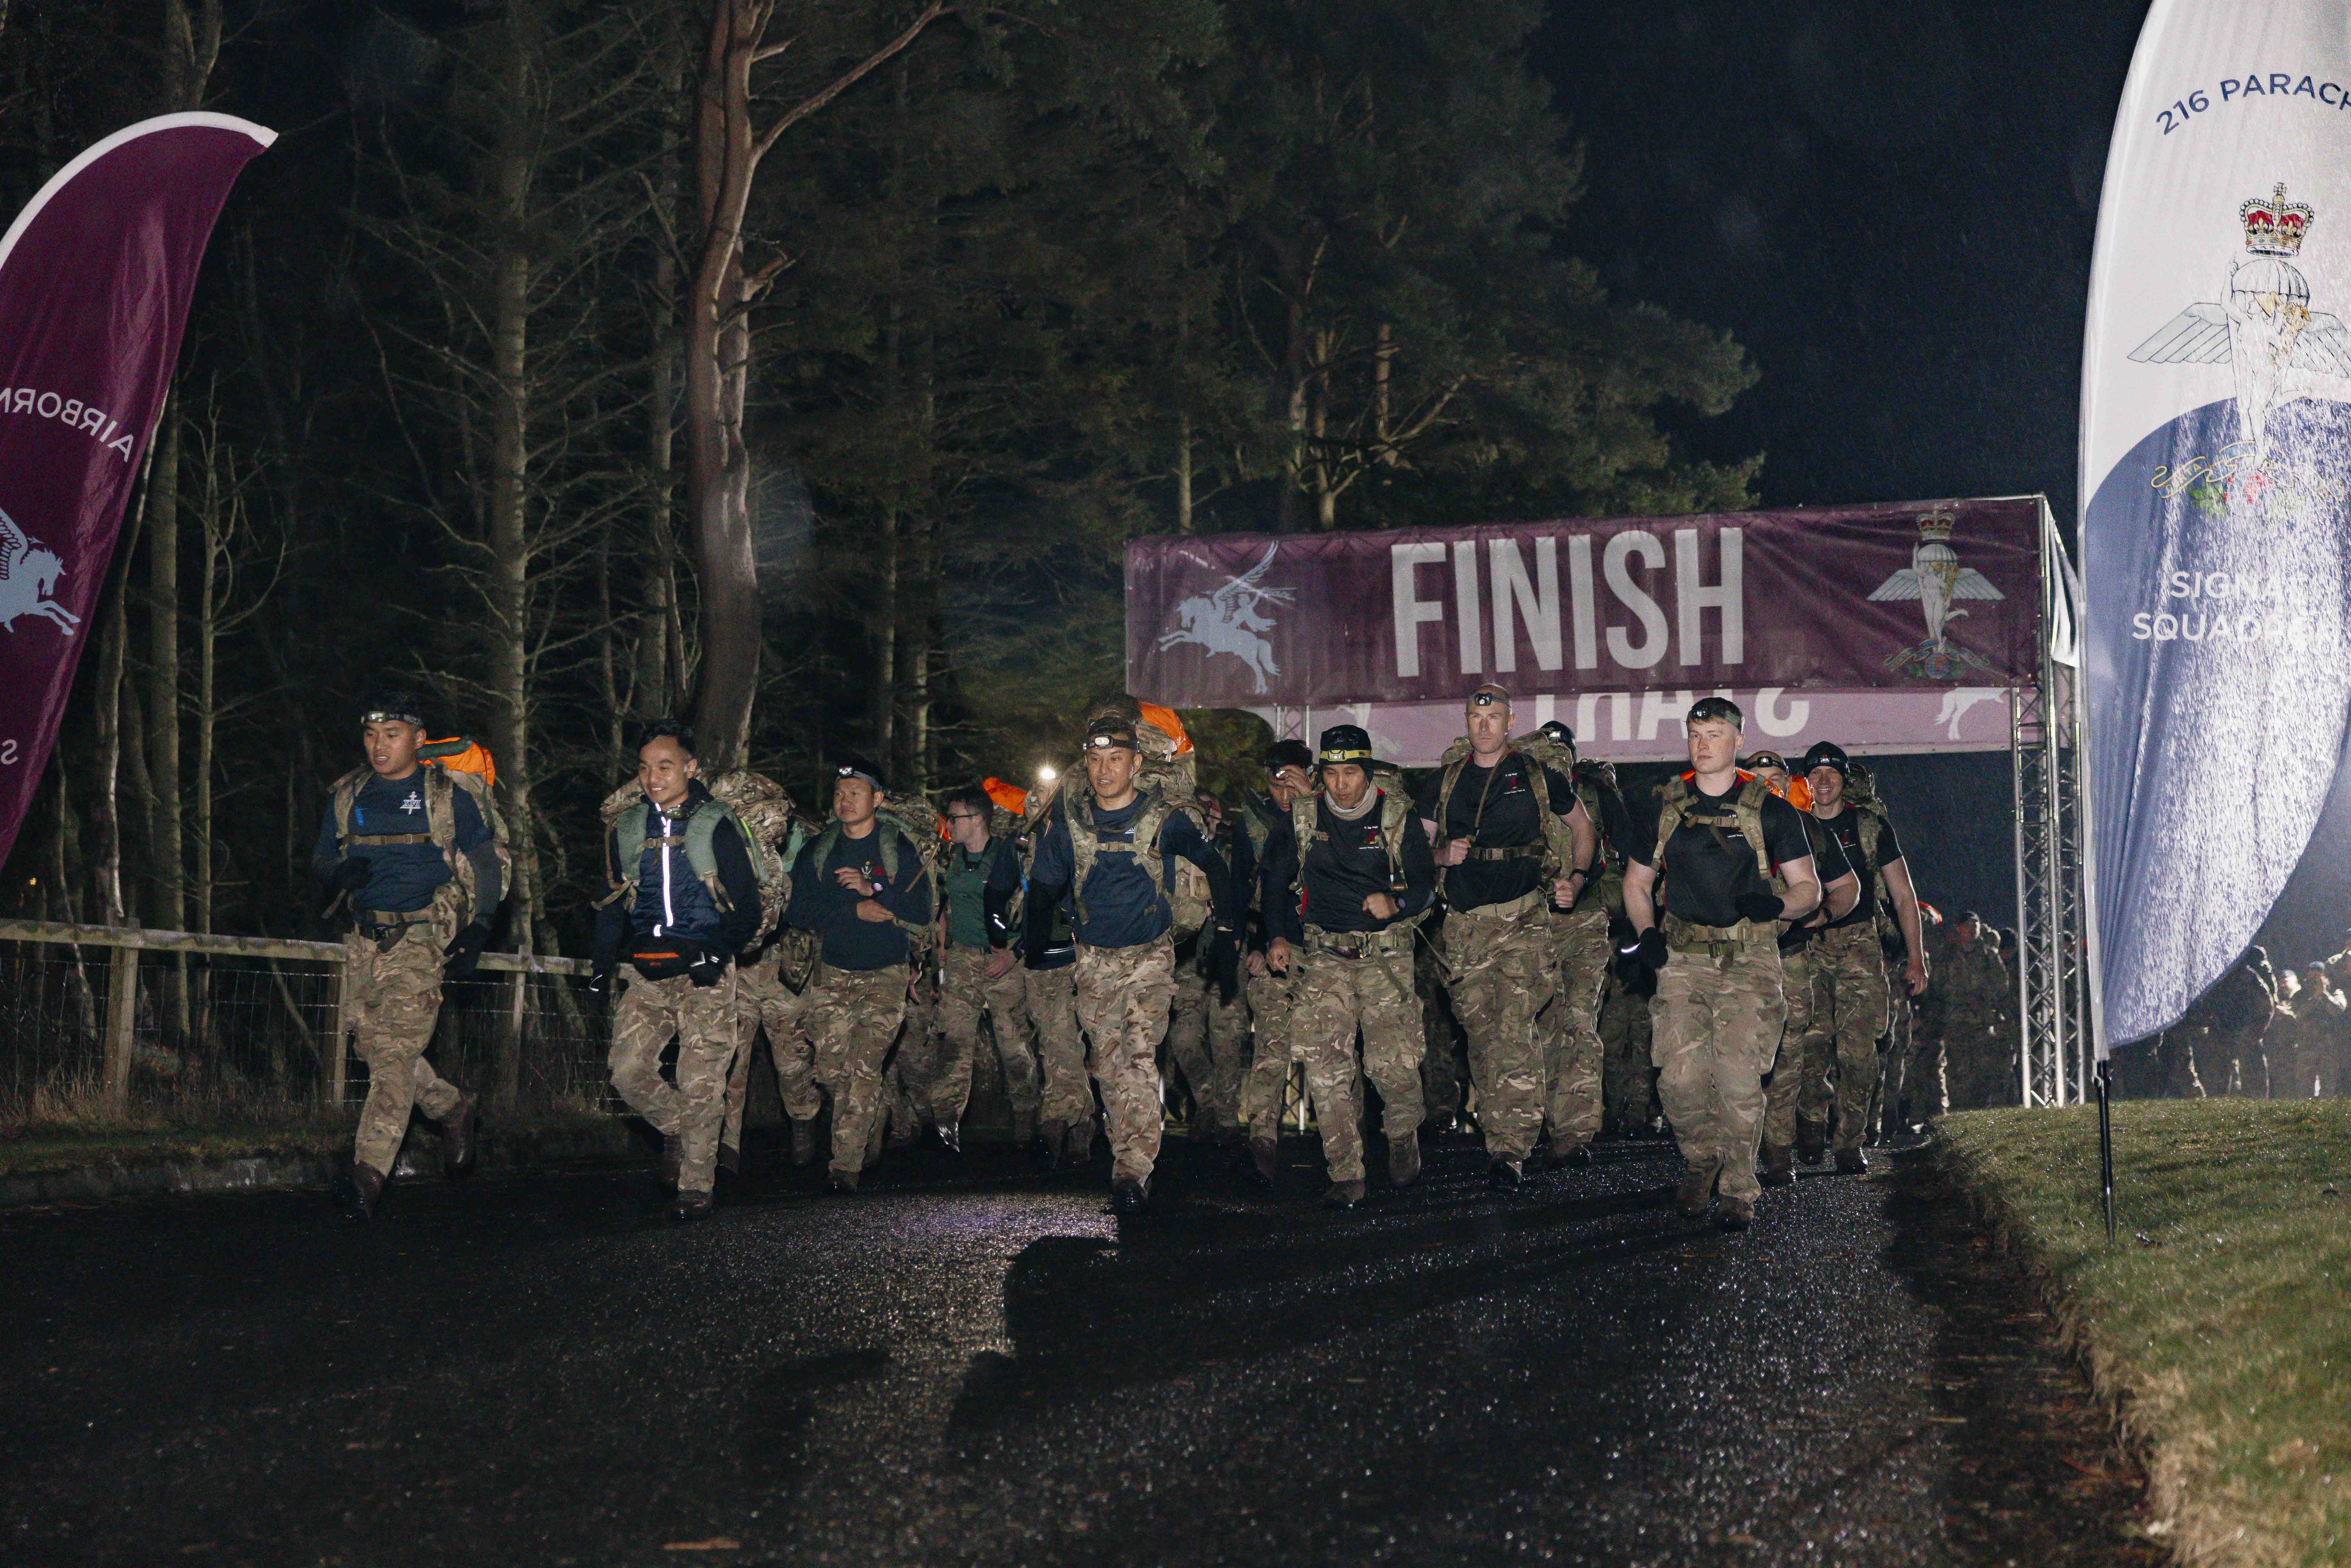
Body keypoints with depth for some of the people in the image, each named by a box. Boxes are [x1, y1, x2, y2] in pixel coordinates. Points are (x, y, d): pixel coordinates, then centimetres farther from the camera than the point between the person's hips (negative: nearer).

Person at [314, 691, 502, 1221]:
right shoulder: (348, 796, 11)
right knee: (373, 1045, 7)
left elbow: (487, 864, 3)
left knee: (396, 1048, -14)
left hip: (425, 935, -6)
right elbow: (321, 857, 19)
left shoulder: (449, 795, -1)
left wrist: (477, 931, -7)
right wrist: (341, 872, -5)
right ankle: (454, 1109, 31)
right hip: (366, 938, 6)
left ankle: (370, 1171, -17)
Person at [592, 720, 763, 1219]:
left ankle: (696, 1185, 6)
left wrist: (718, 954, -16)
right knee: (628, 1073, -5)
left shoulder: (718, 826, -2)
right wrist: (602, 964, 13)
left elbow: (747, 907, -2)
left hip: (705, 972, -4)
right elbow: (614, 904, 21)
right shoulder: (626, 829, 11)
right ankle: (678, 1130, 23)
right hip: (646, 972, 4)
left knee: (700, 1083, -5)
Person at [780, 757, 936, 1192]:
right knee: (831, 1070, 1)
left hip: (885, 975, -4)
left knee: (864, 1068, -15)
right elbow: (799, 913, -1)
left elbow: (920, 915, -8)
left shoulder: (902, 851, -2)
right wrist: (855, 911, -14)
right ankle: (870, 1138, 26)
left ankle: (847, 1163, -15)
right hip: (833, 972, 4)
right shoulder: (817, 852, 7)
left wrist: (874, 890, -20)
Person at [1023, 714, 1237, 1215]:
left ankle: (1132, 1172, -23)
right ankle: (1129, 1162, 16)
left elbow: (1213, 865, 8)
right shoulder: (1070, 821, 0)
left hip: (1151, 955, -3)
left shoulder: (1165, 819, -6)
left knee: (1139, 1055, -18)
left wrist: (1226, 930, 6)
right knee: (1108, 1063, 4)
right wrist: (1038, 948, 0)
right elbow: (1044, 887, 10)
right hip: (1094, 961, 3)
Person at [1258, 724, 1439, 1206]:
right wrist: (1278, 937, 6)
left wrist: (1395, 905, -17)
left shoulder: (1399, 817, 1)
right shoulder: (1302, 819, 6)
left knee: (1394, 1065, -12)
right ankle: (1346, 1175, -5)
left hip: (1386, 953, -2)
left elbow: (1427, 883, 5)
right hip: (1324, 953, 2)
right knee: (1326, 1066, -11)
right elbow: (1273, 878, 17)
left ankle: (1403, 1135, 20)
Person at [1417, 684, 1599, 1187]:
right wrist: (1443, 854, -2)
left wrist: (1576, 880, 5)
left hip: (1522, 918, -4)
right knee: (1480, 1031, 6)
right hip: (1464, 923, 4)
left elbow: (1582, 828, 19)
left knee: (1514, 1031, -16)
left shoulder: (1538, 777, 5)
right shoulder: (1445, 782, 13)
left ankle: (1511, 1149, -19)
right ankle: (1496, 1135, 18)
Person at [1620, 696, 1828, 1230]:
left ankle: (1739, 1189, 1)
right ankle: (1700, 1162, 17)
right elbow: (1637, 881, 22)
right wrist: (1646, 932, 3)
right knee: (1680, 1076, -10)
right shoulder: (1665, 808, 13)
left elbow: (1809, 889, 8)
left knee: (1738, 1077, -13)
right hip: (1683, 960, 2)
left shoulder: (1770, 810, 6)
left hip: (1749, 963, -2)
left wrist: (1777, 904, -14)